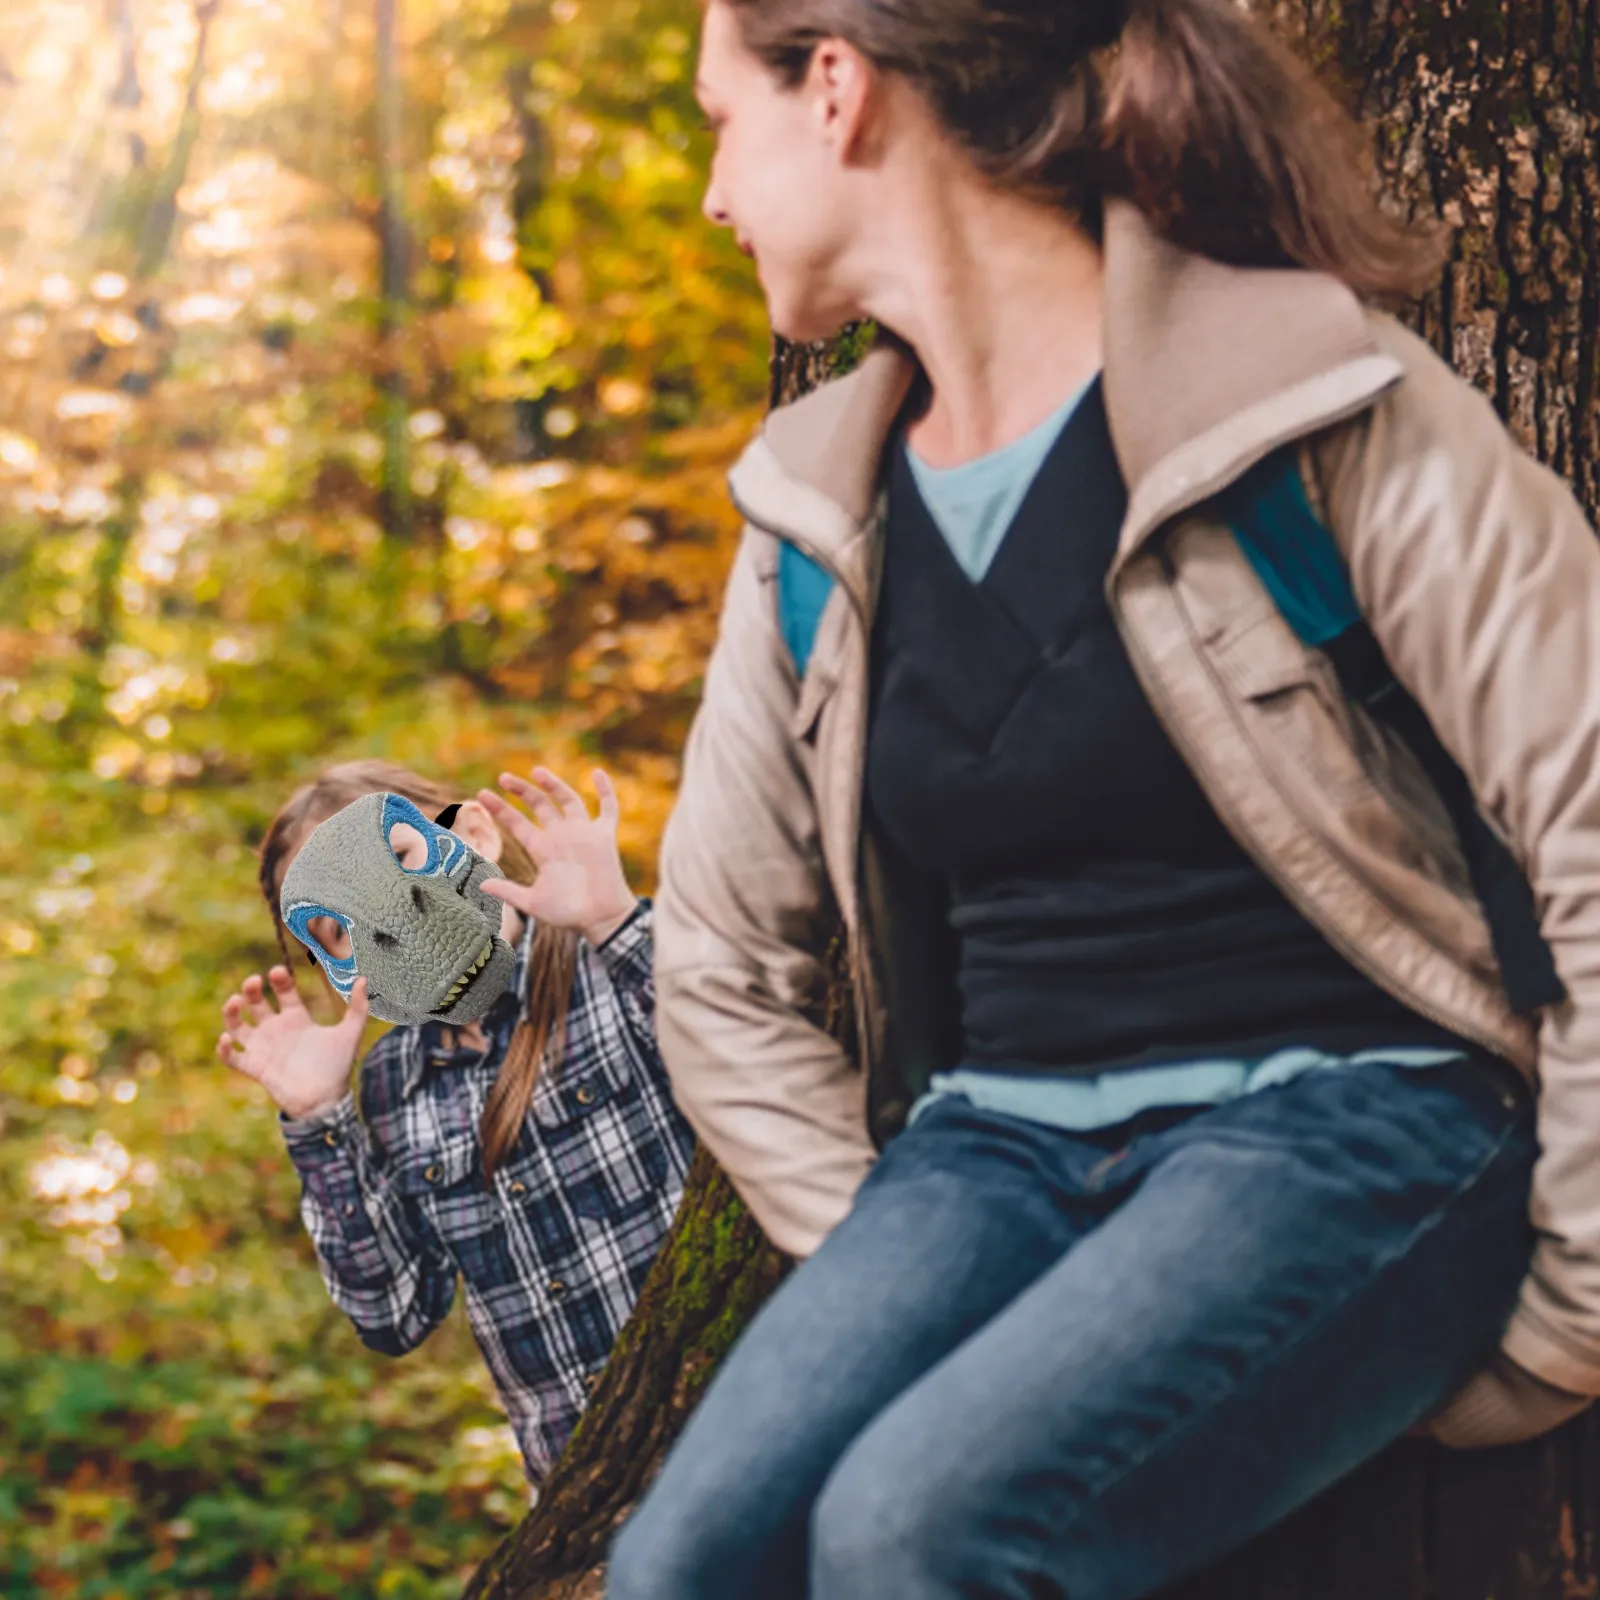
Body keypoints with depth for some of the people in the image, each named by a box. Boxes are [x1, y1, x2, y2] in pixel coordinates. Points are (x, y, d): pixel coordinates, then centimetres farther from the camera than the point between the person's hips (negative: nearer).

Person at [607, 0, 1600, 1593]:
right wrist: (893, 1267, 2)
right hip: (1003, 1143, 5)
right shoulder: (815, 512, 10)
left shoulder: (1322, 400, -7)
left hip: (1338, 1119, -5)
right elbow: (723, 967, 16)